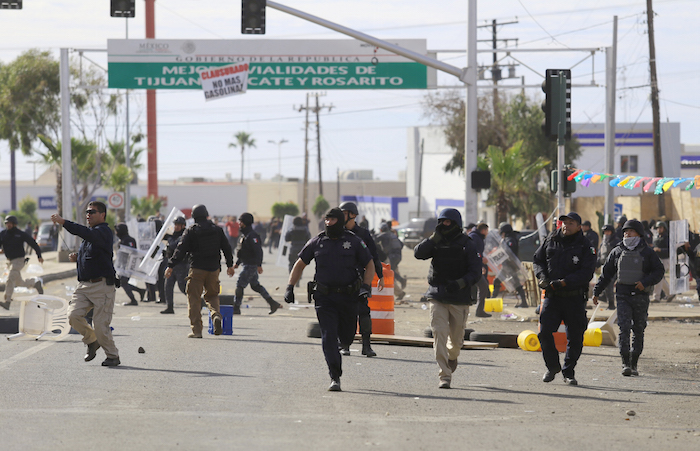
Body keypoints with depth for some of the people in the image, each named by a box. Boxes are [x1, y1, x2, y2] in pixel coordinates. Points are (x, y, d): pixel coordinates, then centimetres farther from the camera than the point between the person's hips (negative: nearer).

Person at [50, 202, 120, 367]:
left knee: (100, 325, -8)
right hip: (83, 285, 8)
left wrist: (63, 222, -31)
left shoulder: (103, 231, -9)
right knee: (73, 315, -9)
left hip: (102, 286, -8)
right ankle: (92, 341, 14)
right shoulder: (90, 233, 20)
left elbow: (87, 233, -30)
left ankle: (112, 356, 10)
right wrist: (76, 257, 9)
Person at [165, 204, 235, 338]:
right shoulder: (217, 229, 8)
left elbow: (181, 250, -9)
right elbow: (226, 248, 14)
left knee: (194, 298, 2)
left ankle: (196, 330, -3)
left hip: (197, 269, -4)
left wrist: (171, 266, -7)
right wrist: (230, 265, 25)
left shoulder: (191, 231, -4)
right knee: (212, 295, 20)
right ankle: (216, 315, -10)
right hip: (214, 268, 4)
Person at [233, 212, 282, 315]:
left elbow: (258, 251, -23)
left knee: (240, 284, -7)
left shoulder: (252, 236, -17)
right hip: (248, 265, 10)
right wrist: (237, 263, 24)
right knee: (255, 286, 14)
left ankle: (236, 308, -3)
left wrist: (259, 265, -27)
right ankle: (273, 304, 17)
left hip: (251, 265, -10)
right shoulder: (245, 235, 15)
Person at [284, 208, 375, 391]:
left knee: (346, 338, 10)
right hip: (324, 298, 0)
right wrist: (290, 287, 3)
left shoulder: (354, 242, 1)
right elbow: (300, 264, 13)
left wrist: (366, 286, -10)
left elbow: (369, 265, 6)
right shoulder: (317, 242, 4)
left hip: (348, 298, 0)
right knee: (328, 337, -12)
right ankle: (335, 378, -11)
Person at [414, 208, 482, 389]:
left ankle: (452, 357, 44)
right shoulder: (436, 243, 7)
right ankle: (444, 375, -12)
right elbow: (418, 253, -7)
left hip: (460, 300, -1)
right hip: (438, 297, 1)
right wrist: (435, 237, -16)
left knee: (456, 339, 9)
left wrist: (461, 283, -23)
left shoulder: (467, 245, -2)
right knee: (439, 334, -13)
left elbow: (476, 272, -6)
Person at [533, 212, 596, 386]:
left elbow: (586, 273, -11)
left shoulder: (585, 246, -4)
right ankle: (552, 366, 13)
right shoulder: (551, 240, 6)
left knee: (575, 337, 2)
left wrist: (563, 282, -20)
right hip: (552, 296, 2)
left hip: (575, 298, -2)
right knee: (545, 332, -8)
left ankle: (569, 372, 17)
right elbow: (537, 260, 15)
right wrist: (543, 277, -5)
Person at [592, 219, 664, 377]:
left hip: (641, 297, 0)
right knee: (624, 328, -13)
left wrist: (645, 282, -14)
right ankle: (625, 363, -15)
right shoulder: (617, 252, 9)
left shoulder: (647, 253, 3)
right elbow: (606, 273, 15)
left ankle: (634, 364, 14)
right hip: (623, 296, 0)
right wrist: (596, 291, 12)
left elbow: (659, 271, 2)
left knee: (639, 330, 5)